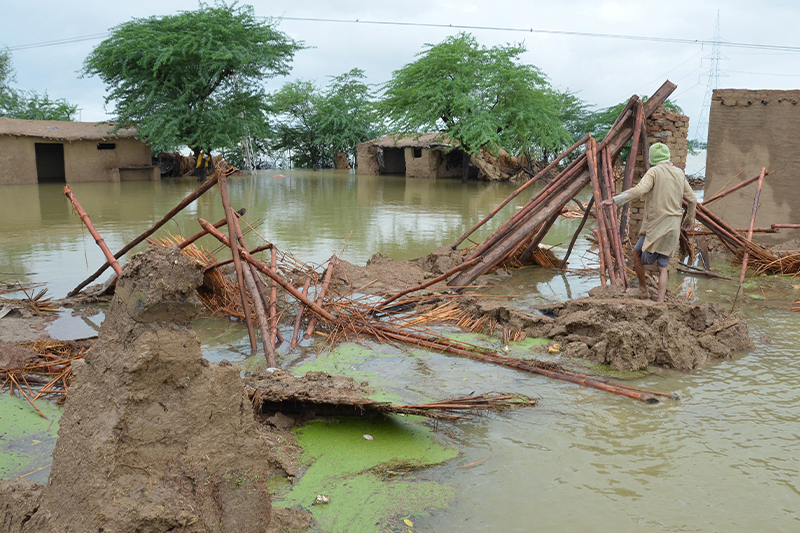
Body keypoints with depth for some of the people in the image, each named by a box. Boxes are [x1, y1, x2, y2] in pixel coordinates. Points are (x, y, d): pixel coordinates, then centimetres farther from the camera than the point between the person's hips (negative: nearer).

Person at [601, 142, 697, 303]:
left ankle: (643, 290, 26)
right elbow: (692, 200, 16)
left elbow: (639, 190, -27)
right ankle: (660, 302, 5)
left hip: (656, 226, -6)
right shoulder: (679, 173, 11)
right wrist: (689, 219, 32)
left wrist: (615, 200, -30)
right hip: (673, 229, 6)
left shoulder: (654, 172, -8)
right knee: (663, 266, 11)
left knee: (637, 254, 15)